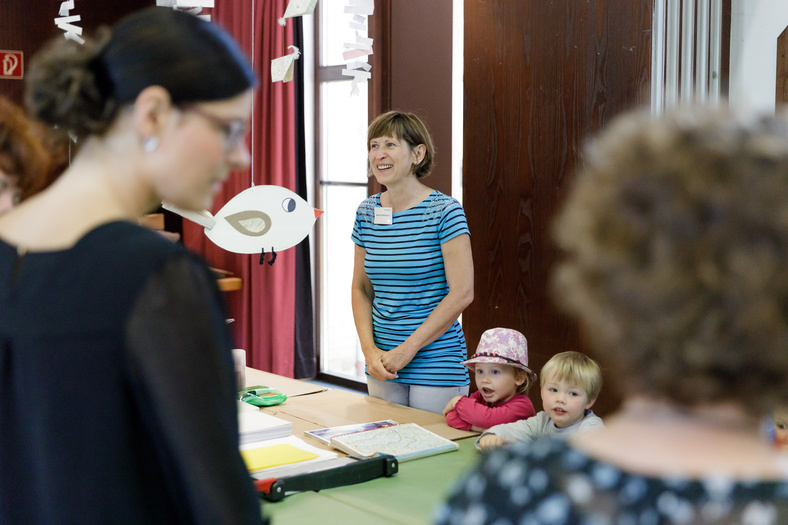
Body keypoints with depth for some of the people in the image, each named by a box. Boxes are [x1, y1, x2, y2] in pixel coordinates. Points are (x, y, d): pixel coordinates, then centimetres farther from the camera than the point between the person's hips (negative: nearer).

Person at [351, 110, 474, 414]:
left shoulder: (444, 211, -10)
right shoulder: (366, 212, 6)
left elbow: (462, 293, -14)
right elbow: (361, 289, 11)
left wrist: (408, 349, -15)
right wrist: (369, 349, -4)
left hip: (437, 365, -5)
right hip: (382, 367, 5)